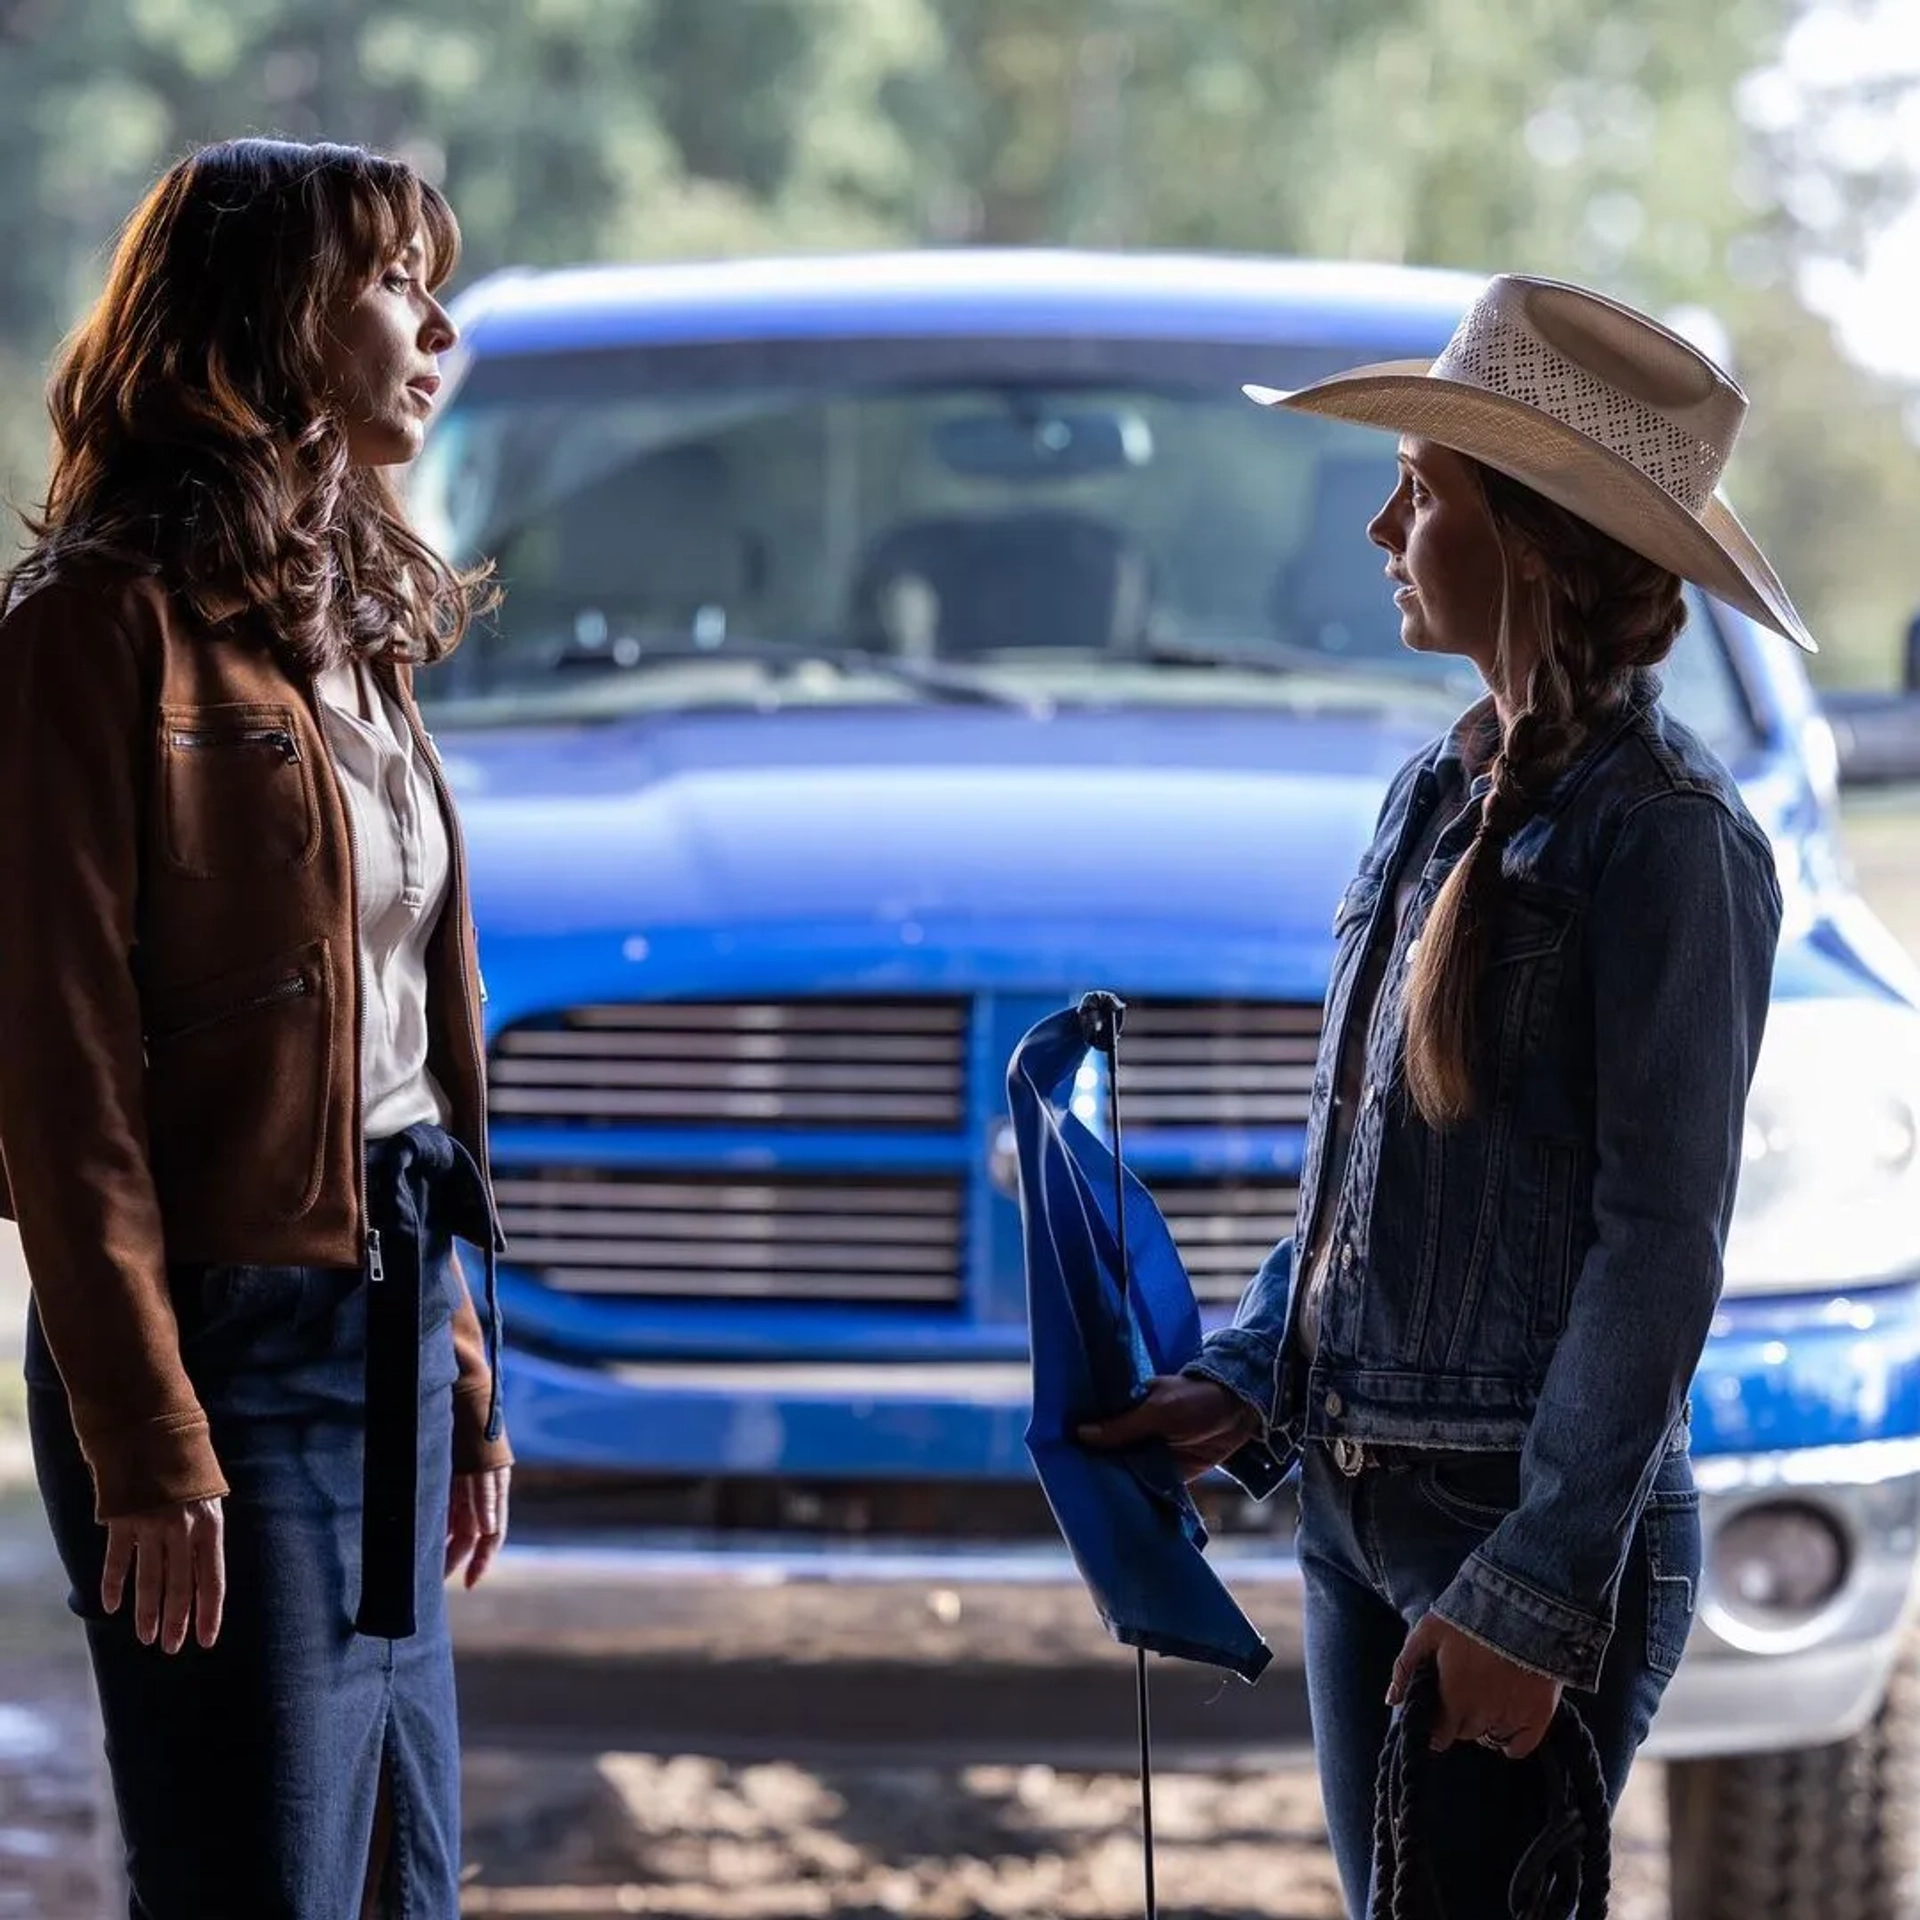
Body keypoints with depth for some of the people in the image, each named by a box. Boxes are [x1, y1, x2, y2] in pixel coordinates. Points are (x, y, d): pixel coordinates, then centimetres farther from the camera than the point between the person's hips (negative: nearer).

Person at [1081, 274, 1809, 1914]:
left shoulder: (1665, 838, -14)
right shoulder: (1438, 799, 10)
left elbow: (1659, 1244, -17)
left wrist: (1539, 1592, -19)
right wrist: (1248, 1378, 5)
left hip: (1540, 1530, -8)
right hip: (1360, 1503, 8)